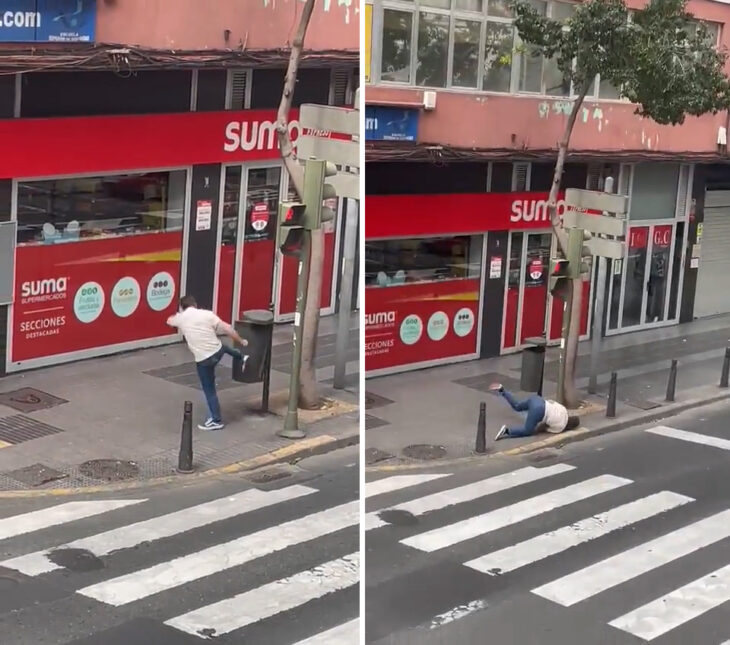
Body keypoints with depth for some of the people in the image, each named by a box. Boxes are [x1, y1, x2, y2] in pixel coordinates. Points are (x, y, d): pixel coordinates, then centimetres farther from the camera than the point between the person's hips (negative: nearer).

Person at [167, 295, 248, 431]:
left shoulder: (181, 318, -3)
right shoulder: (207, 314, -3)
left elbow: (169, 321, 22)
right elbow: (227, 329, -4)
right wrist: (241, 341, 11)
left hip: (203, 359, -3)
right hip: (218, 351, 3)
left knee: (209, 390, 10)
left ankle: (216, 421, 17)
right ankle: (241, 357, 60)